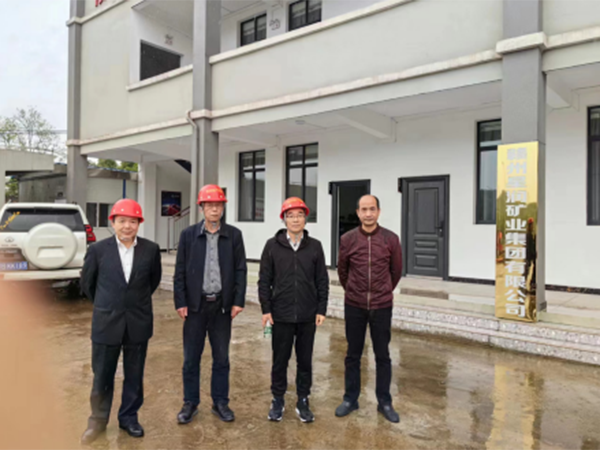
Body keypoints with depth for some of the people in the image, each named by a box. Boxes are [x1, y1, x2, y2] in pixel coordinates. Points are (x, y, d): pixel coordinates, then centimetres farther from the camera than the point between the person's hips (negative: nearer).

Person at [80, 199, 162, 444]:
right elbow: (87, 282, 7)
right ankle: (98, 420, 33)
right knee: (102, 377, 12)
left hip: (138, 323, 1)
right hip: (106, 323, -1)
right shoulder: (98, 249, -7)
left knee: (134, 376, 14)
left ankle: (129, 417, 33)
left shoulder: (151, 249, -5)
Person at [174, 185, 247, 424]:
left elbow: (240, 270, 1)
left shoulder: (234, 235, 1)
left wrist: (238, 301, -5)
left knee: (221, 358, 11)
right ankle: (190, 403, 25)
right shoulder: (188, 234, 1)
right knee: (191, 358, 9)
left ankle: (220, 402, 26)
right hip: (195, 305, 0)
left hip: (222, 304, 0)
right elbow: (180, 271, 2)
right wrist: (180, 303, -4)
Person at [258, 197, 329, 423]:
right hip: (281, 315, -1)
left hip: (308, 316, 1)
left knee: (305, 360, 12)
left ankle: (303, 402, 28)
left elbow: (322, 281, 3)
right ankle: (278, 400, 29)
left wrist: (321, 310, 0)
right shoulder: (273, 245, -2)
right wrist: (266, 309, -4)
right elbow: (264, 280, 0)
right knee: (280, 360, 11)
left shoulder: (315, 246, 1)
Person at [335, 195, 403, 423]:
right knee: (353, 355, 12)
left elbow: (396, 271, 7)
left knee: (382, 355, 10)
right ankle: (350, 399, 27)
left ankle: (385, 402, 26)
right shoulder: (347, 239, -5)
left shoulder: (391, 239, -6)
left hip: (382, 307, 0)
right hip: (354, 306, 1)